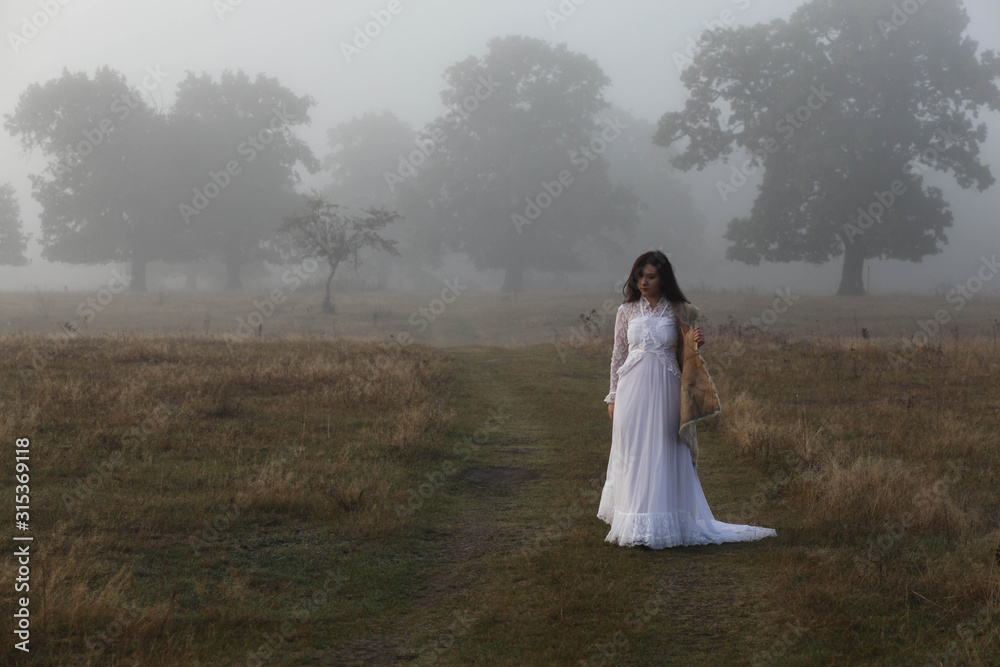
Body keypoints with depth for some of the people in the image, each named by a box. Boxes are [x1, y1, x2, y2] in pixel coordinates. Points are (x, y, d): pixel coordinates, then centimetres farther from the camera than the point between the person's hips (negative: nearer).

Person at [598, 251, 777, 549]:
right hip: (632, 390, 2)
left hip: (664, 391, -2)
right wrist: (613, 396, 10)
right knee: (631, 454, 4)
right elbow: (618, 354, 11)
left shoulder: (677, 311, 2)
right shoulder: (627, 311, 6)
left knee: (661, 454, 0)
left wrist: (698, 343, -14)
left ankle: (660, 526, 7)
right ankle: (632, 523, 14)